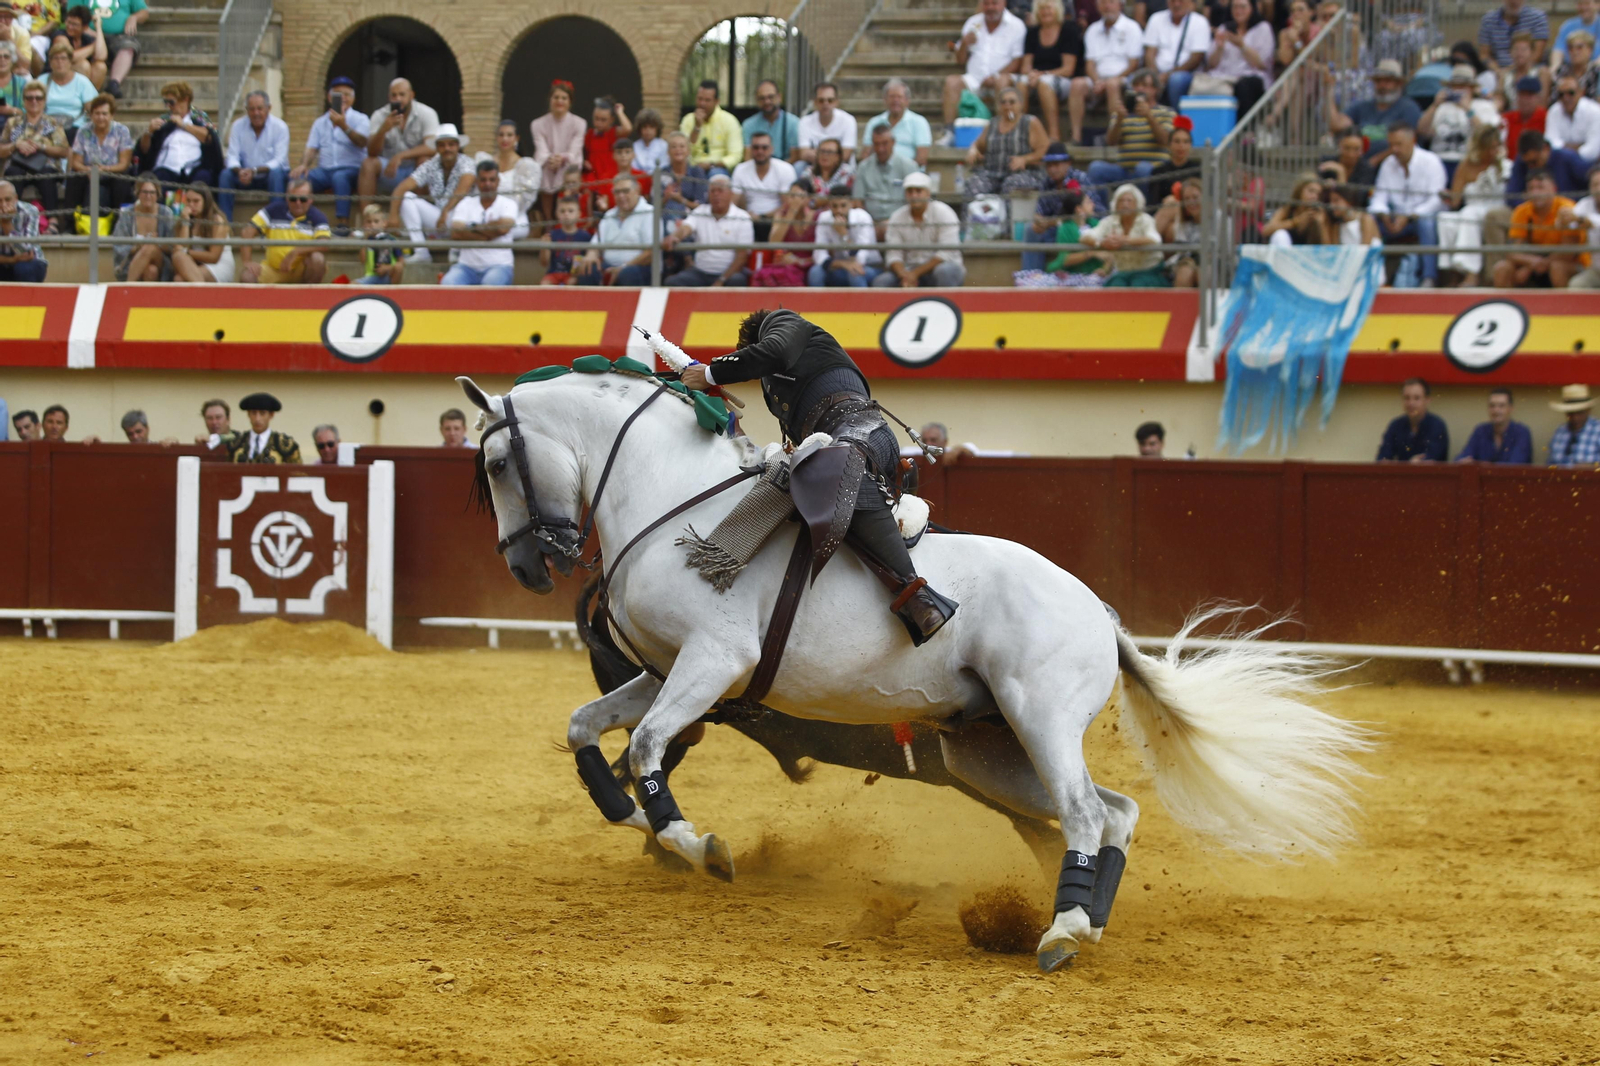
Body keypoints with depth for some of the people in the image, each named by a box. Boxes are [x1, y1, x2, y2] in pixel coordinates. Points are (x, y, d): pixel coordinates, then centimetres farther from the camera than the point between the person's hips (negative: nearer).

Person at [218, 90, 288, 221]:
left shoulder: (280, 127, -11)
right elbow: (232, 156, -7)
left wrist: (255, 171, -34)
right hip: (246, 175, 2)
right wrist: (239, 171, -32)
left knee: (276, 173, -36)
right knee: (226, 175, -25)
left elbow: (279, 161, -19)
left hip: (271, 174, -2)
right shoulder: (238, 126, -2)